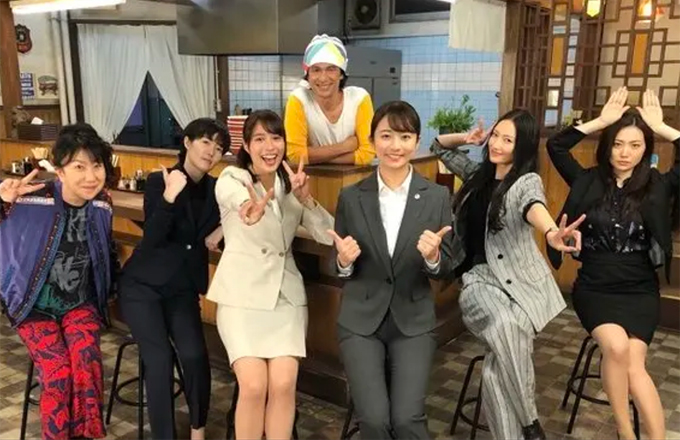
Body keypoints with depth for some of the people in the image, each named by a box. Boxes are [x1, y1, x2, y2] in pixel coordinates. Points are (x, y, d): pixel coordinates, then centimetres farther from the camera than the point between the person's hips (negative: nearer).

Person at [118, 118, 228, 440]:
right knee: (160, 358, -17)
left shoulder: (215, 189, 2)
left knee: (194, 355, -17)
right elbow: (152, 239, -20)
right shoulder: (158, 181, -9)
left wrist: (222, 231, -14)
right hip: (142, 285, -2)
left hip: (182, 288, 3)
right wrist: (169, 197, -33)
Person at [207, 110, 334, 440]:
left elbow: (329, 236, 0)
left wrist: (306, 199, -17)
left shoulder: (291, 183, 10)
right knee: (254, 385, -17)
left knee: (283, 383, -13)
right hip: (242, 295, -3)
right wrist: (257, 211, -54)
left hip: (286, 294, 3)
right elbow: (248, 205, -30)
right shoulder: (230, 180, -3)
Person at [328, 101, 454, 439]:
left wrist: (433, 256, -21)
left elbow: (445, 271, 0)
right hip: (360, 321, 0)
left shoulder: (437, 197, -2)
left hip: (414, 322, 0)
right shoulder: (351, 197, -1)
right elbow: (339, 270, 5)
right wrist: (344, 261, -18)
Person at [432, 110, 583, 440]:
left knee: (498, 364, -27)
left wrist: (552, 233, -54)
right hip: (479, 276, 3)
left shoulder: (527, 181, -5)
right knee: (504, 327, -30)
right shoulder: (478, 173, 12)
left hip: (520, 279, -2)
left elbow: (533, 206, -31)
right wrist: (465, 139, 5)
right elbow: (438, 147, 27)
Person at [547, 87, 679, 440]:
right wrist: (601, 121, -7)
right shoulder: (589, 182, 1)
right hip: (594, 288, 0)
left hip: (640, 291, 0)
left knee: (632, 363, -20)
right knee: (616, 347, -25)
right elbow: (555, 146, -5)